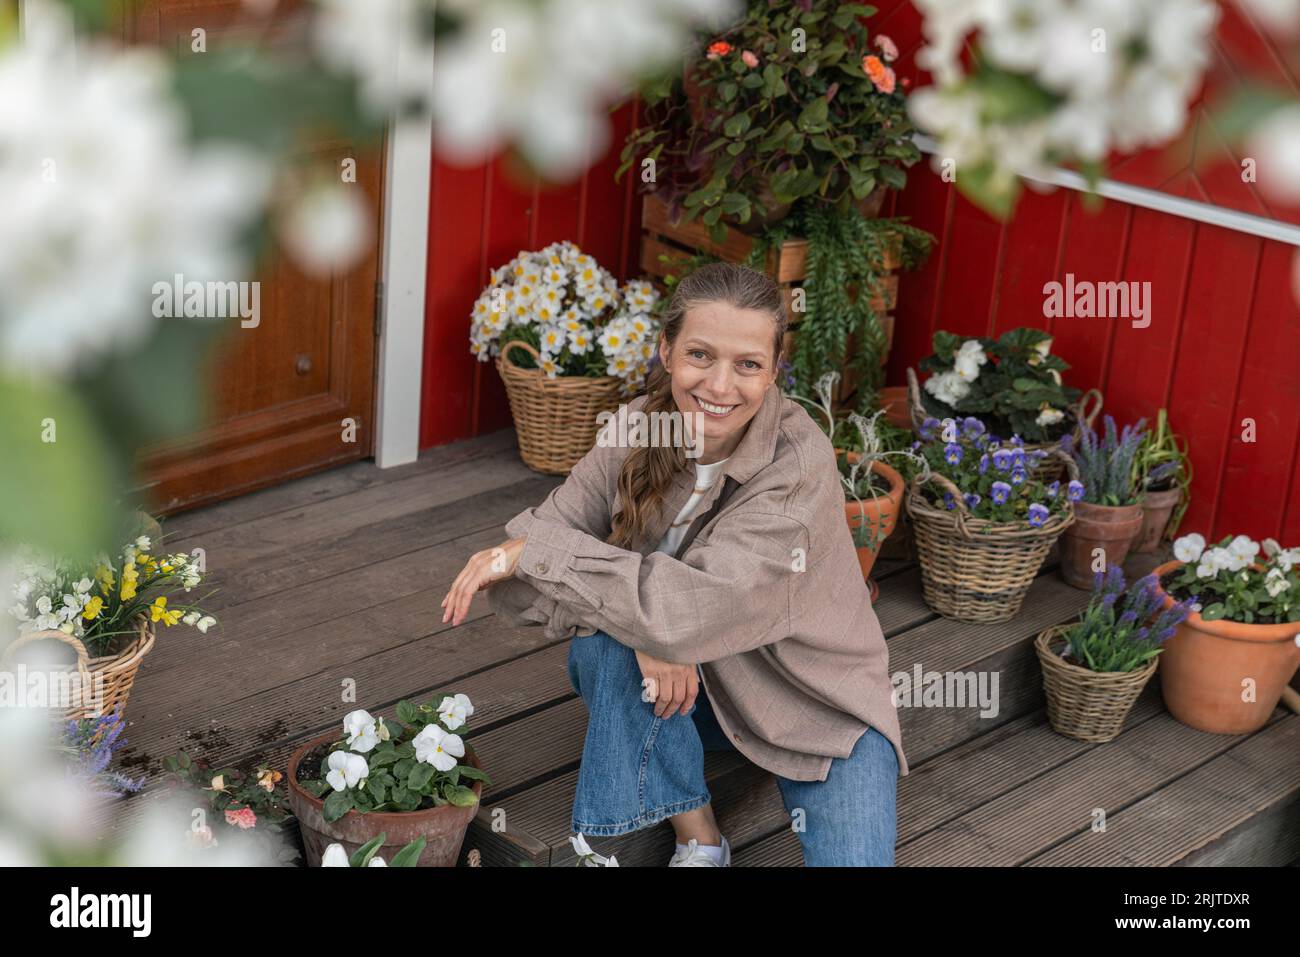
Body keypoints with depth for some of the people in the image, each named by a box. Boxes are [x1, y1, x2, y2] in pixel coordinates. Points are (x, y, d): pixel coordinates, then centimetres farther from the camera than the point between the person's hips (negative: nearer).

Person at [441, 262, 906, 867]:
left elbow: (692, 609, -37)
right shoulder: (636, 428, -13)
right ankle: (696, 837, -9)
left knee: (848, 858, -27)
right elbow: (533, 537, -16)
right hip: (685, 685, 4)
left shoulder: (797, 465, -28)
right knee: (604, 641, -27)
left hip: (816, 704, -4)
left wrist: (530, 553, -33)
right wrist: (645, 630, -32)